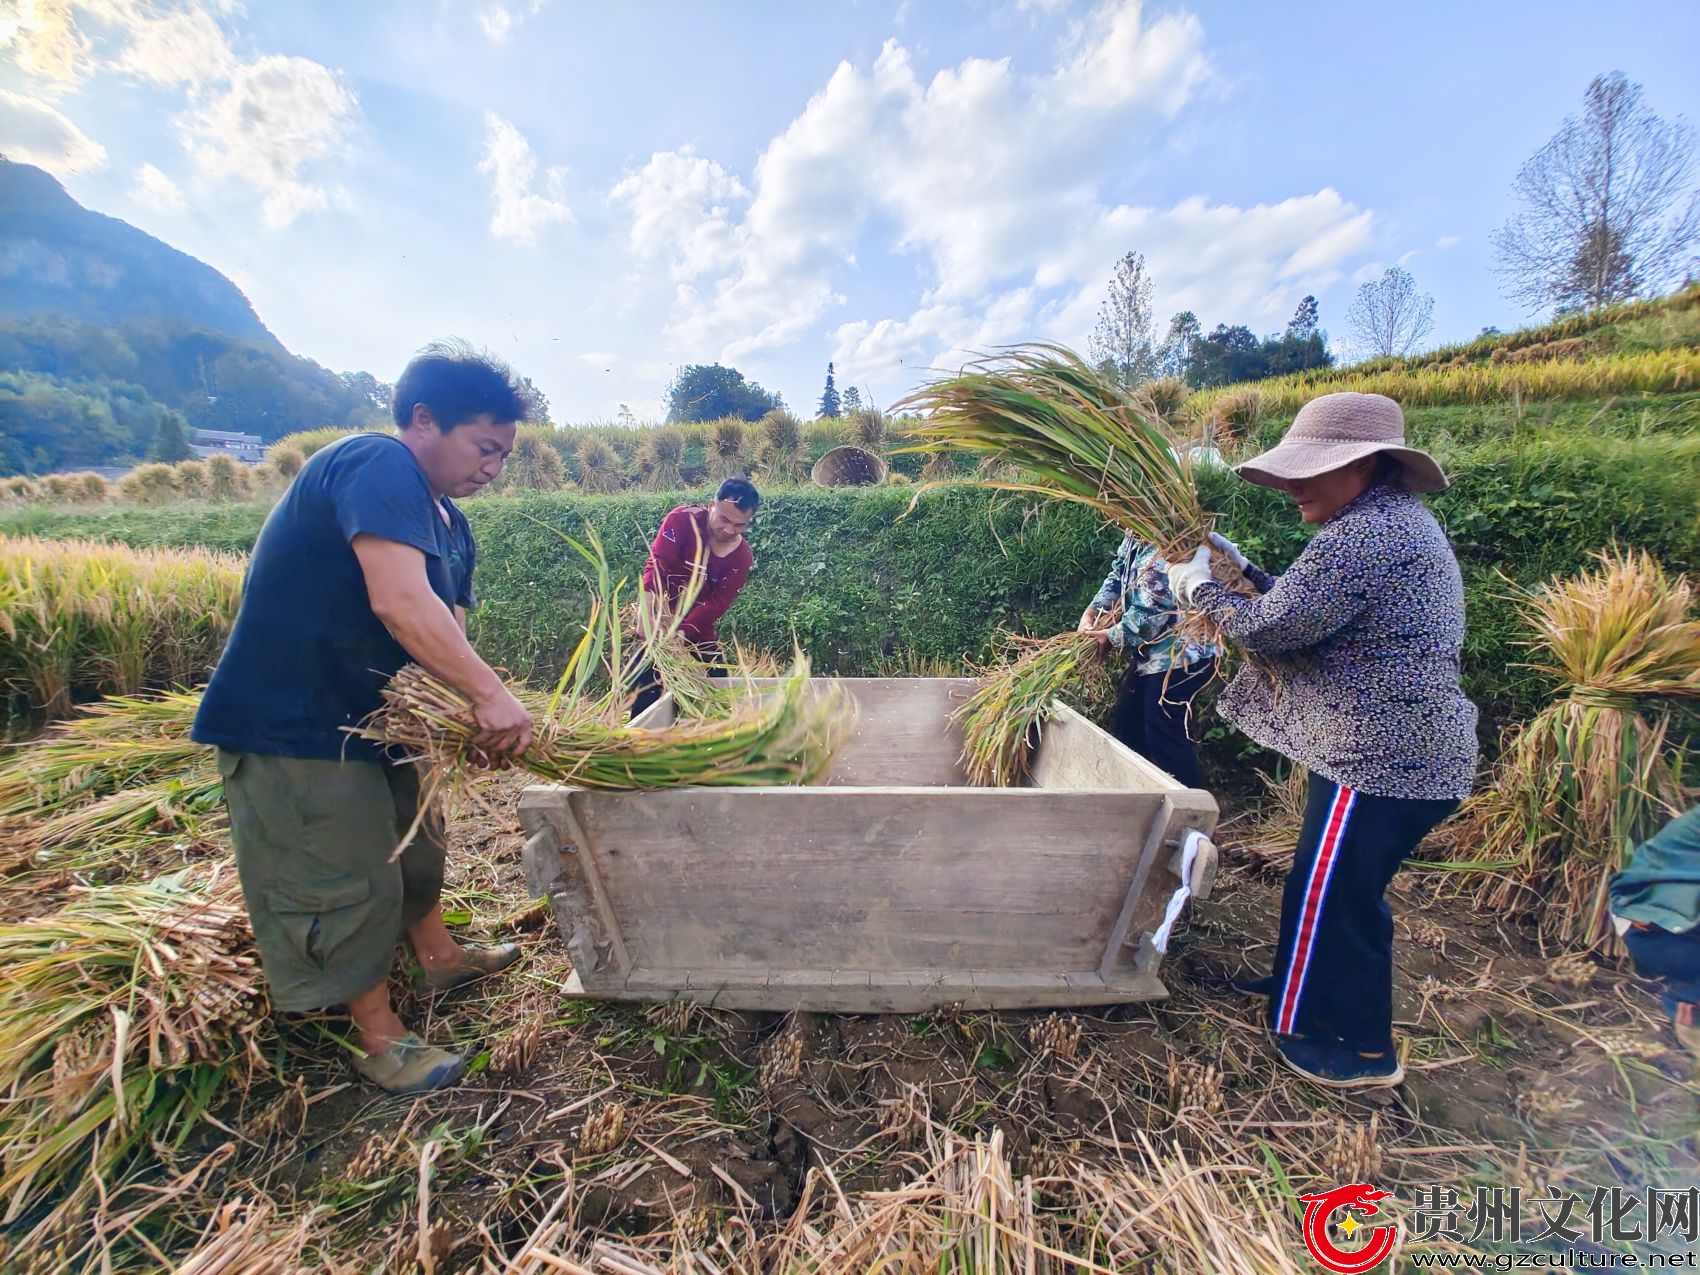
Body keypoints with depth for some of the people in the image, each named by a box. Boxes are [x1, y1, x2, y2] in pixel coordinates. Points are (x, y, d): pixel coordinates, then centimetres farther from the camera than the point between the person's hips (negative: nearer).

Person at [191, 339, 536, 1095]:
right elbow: (400, 602, -37)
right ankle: (377, 1038, 21)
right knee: (347, 877, 2)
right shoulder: (374, 465, -23)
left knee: (412, 833, 23)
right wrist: (491, 695, -35)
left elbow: (445, 623, 1)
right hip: (293, 720, -10)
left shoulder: (448, 522, 6)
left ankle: (438, 955, 45)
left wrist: (467, 710, -14)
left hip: (373, 713, 10)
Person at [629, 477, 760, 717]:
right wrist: (650, 611, -45)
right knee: (646, 698, -5)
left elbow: (717, 603, -16)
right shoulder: (682, 520, -17)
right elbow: (656, 566, -28)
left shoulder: (742, 557, -9)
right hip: (657, 625, -3)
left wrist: (683, 631, -32)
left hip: (698, 632, 3)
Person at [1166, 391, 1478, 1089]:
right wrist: (1243, 571, 11)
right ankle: (1314, 988, 45)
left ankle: (1357, 1049, 25)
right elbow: (1307, 611, 15)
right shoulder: (1400, 521, 12)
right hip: (1404, 750, 11)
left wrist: (1200, 587, -8)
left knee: (1330, 895, 5)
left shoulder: (1361, 536, -23)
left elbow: (1269, 629, -23)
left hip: (1380, 761, -11)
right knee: (1345, 887, 24)